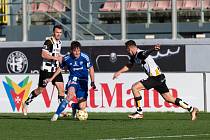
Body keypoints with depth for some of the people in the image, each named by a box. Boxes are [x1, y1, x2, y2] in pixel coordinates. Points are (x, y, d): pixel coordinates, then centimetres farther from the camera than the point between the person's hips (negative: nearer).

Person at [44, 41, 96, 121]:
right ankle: (56, 115, -31)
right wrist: (51, 79, 14)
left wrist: (92, 82, -3)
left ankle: (74, 106, 33)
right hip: (73, 79, -1)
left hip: (83, 81, 1)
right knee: (70, 95, -35)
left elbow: (91, 69, 3)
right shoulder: (66, 58, -8)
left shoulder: (84, 57, -11)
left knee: (82, 107, -7)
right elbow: (60, 68, 12)